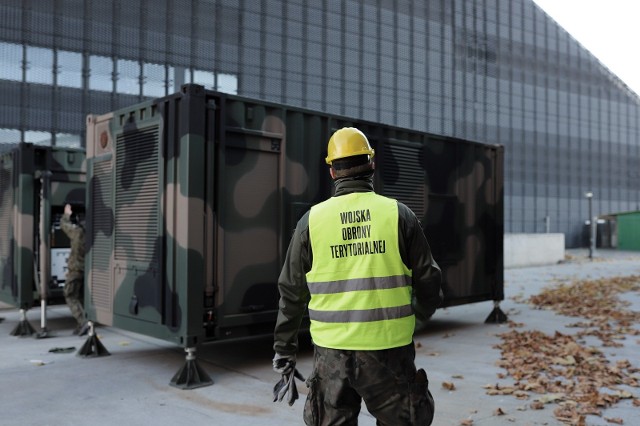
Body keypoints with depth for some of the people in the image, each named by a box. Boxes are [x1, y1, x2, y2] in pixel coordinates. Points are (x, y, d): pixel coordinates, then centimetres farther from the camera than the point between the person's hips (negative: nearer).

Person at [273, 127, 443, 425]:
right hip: (389, 349, -1)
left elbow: (292, 291, 4)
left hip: (332, 352, 1)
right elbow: (428, 279, 1)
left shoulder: (312, 219, -1)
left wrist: (284, 347, 14)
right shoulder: (398, 214, -4)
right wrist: (420, 314, 22)